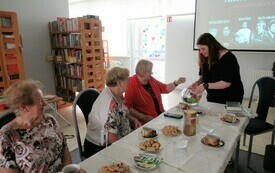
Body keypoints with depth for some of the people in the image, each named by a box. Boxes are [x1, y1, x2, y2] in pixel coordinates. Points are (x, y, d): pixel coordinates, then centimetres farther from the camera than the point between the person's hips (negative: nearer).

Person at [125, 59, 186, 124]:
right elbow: (127, 107, -17)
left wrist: (176, 83, 8)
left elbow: (165, 88, 22)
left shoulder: (150, 80, 9)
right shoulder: (132, 84, -13)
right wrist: (143, 117, -21)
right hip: (147, 121, -8)